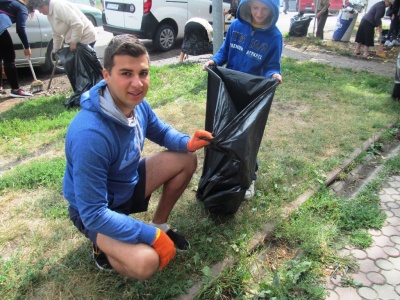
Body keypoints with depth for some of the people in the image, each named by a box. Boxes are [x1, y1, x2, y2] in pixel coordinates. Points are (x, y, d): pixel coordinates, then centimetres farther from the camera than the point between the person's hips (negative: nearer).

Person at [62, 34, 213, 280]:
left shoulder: (136, 103, -14)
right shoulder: (90, 135, -38)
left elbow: (161, 131, 7)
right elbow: (93, 214, -32)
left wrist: (188, 143, -16)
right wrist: (153, 237, -26)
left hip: (128, 182, 7)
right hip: (94, 211, -7)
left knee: (186, 160, -2)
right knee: (146, 262, -30)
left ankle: (160, 223, 15)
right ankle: (104, 246, 4)